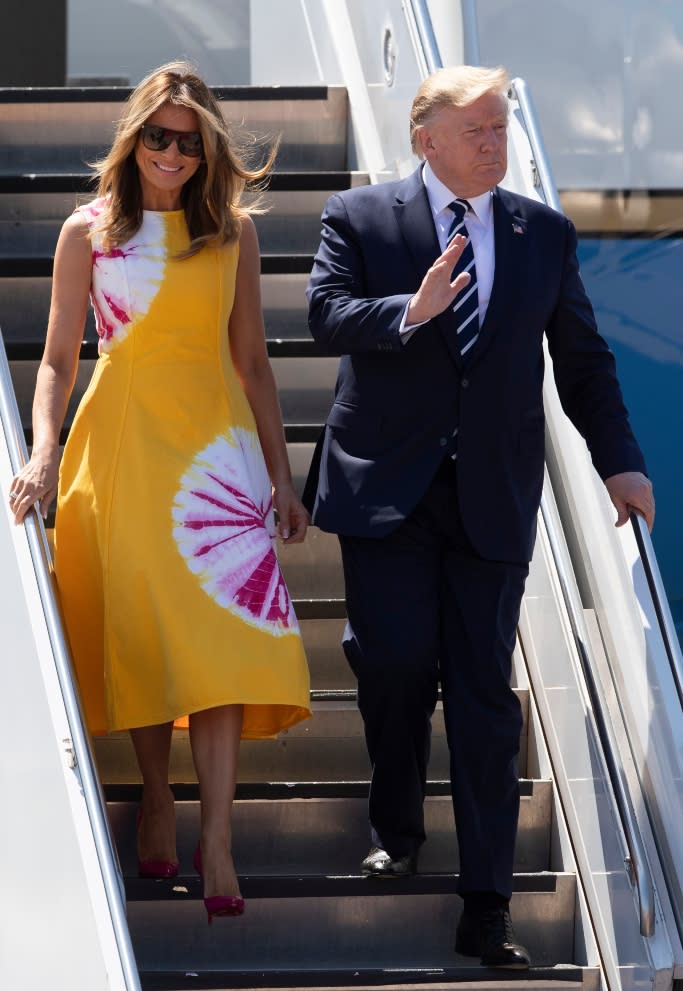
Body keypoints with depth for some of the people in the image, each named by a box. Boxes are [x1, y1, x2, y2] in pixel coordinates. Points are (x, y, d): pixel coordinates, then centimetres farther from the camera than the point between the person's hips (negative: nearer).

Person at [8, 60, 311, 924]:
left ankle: (216, 838, -13)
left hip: (215, 438, 0)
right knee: (137, 626, 3)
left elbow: (252, 362, 12)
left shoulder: (232, 232, 8)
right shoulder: (90, 231, 4)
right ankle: (157, 797, 22)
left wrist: (280, 476, 10)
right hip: (122, 439, 0)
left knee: (221, 627, -11)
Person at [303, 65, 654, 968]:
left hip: (494, 496, 1)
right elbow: (326, 315, -10)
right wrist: (412, 311, -27)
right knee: (396, 658, -7)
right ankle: (396, 827, 24)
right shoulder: (359, 217, 3)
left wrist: (618, 460, 2)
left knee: (485, 690, -1)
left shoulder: (546, 234, 9)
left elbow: (582, 358, 11)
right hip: (388, 487, -1)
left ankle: (486, 908, 2)